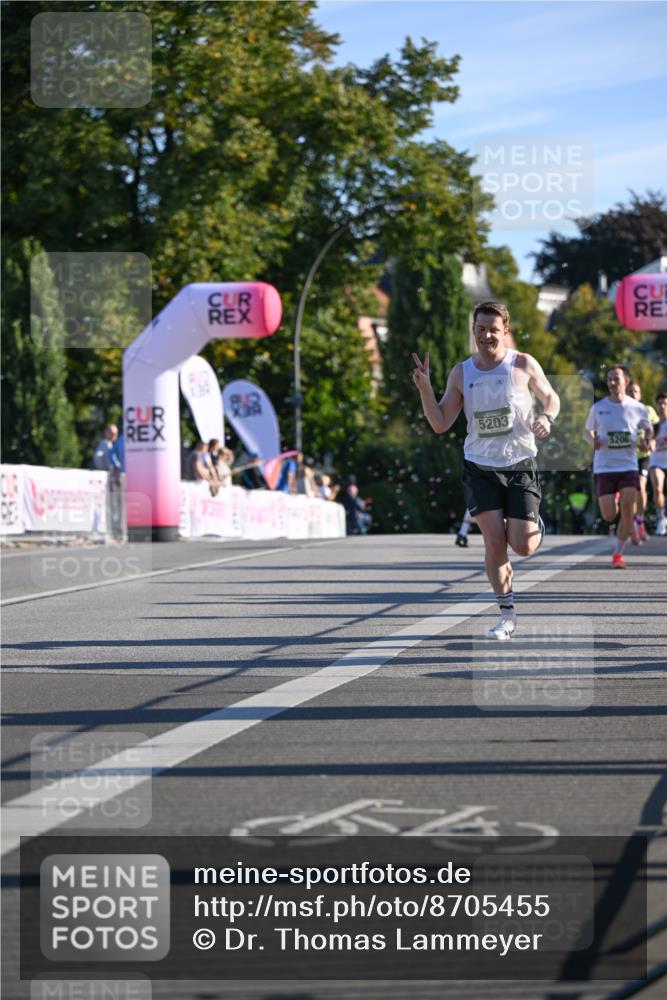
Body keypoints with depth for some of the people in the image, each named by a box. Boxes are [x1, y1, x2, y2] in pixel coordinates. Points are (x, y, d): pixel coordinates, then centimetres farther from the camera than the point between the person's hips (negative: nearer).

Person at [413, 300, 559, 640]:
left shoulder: (523, 365, -4)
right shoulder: (462, 373, 1)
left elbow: (551, 398, 10)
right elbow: (441, 424, 2)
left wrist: (547, 418, -12)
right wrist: (425, 388, -12)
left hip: (520, 466, -1)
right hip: (480, 468, 1)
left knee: (522, 546, -6)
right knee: (494, 542, -8)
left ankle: (536, 525, 32)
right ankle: (507, 615, 5)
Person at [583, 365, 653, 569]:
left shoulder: (638, 408, 0)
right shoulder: (598, 408, 0)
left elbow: (648, 429, 16)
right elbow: (587, 430, 14)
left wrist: (646, 441, -6)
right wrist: (593, 440, -9)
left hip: (629, 466, 0)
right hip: (604, 467, 0)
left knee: (627, 509, -14)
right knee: (609, 516, -3)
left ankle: (618, 554, -1)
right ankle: (614, 499, 36)